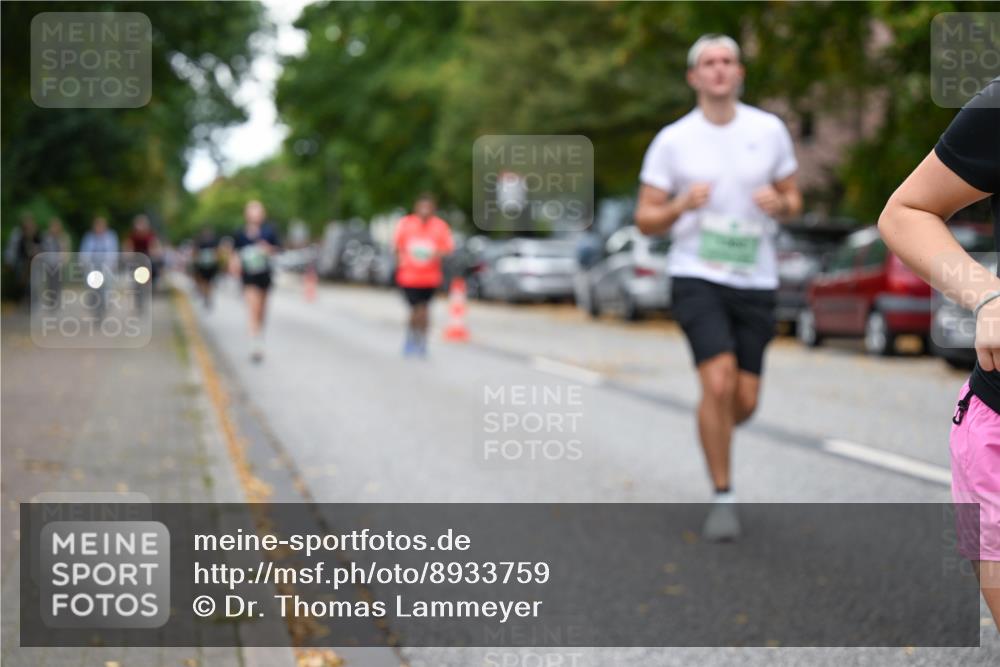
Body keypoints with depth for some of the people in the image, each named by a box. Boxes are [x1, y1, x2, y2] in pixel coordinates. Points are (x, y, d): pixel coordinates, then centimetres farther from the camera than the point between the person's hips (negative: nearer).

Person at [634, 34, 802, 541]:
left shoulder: (769, 130, 5)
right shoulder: (672, 141, 0)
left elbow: (793, 200, 14)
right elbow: (645, 220, 2)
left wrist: (779, 203, -10)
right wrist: (682, 205, -18)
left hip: (756, 281, 3)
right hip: (696, 276, -2)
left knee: (744, 402, 2)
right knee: (718, 382, -19)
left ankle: (713, 429, 39)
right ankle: (723, 498, -4)